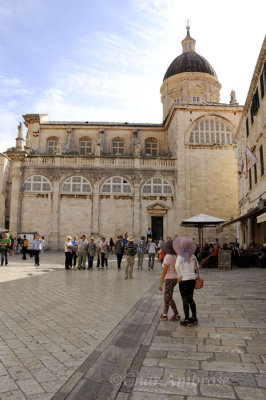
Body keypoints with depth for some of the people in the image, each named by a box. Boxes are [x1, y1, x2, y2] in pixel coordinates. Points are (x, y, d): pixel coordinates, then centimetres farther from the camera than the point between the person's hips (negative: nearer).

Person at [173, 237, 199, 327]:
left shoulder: (180, 256, -14)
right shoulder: (192, 256, 4)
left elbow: (177, 266, -31)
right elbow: (197, 267, 13)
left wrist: (179, 276, -19)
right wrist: (197, 275, 25)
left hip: (184, 280, -6)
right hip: (192, 279, 6)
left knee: (185, 300, 4)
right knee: (190, 299, 19)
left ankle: (187, 321, 12)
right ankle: (194, 318, 25)